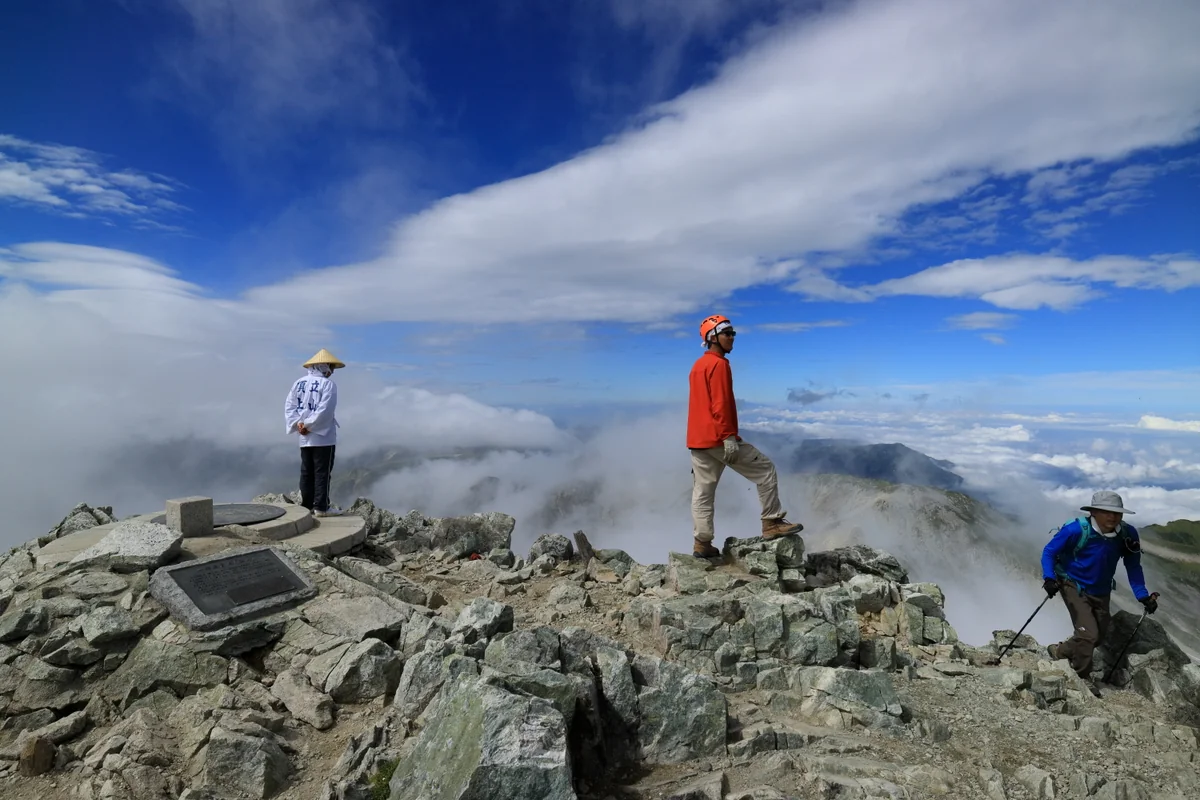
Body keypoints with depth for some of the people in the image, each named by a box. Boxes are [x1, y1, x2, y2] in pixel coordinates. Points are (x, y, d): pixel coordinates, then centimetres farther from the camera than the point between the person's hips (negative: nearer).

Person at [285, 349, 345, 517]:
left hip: (305, 438, 7)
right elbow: (325, 410, -20)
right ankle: (321, 507, 1)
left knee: (306, 472, 11)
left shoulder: (299, 383, 11)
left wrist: (297, 424, -2)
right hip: (323, 436, -6)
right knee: (322, 472, -1)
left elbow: (289, 406, 7)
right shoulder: (328, 384, -10)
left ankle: (306, 506, 16)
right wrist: (309, 425, -12)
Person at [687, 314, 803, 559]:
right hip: (718, 437, -9)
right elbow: (721, 404, -19)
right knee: (765, 469, 4)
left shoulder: (697, 365, 19)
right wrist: (729, 436, -19)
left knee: (702, 492, 8)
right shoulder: (719, 364, -10)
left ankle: (701, 543, 10)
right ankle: (772, 523, 8)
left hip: (697, 439, 9)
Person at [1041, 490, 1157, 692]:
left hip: (1101, 592, 6)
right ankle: (1082, 678, 12)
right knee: (1088, 634, -11)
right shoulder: (1077, 530, -27)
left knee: (1099, 637, 15)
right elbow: (1049, 551, -17)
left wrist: (1143, 595, -10)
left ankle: (1059, 651, 37)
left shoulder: (1127, 534, -14)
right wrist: (1049, 578, -29)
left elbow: (1133, 568, -1)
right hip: (1074, 586, -6)